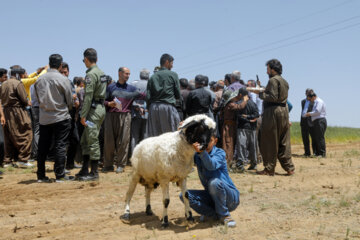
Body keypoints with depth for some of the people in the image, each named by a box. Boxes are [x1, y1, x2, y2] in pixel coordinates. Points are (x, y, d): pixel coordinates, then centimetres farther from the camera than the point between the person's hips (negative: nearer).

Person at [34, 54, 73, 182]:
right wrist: (67, 110, 16)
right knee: (60, 146, 1)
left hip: (44, 118, 4)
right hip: (60, 117, -4)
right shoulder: (63, 79, -10)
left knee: (43, 147, 10)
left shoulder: (39, 79, 3)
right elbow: (69, 100, -4)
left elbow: (38, 98, 12)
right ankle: (60, 175, 2)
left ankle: (40, 175, 16)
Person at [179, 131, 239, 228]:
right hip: (212, 197, 6)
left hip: (231, 197, -5)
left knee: (214, 182, -36)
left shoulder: (219, 153, -15)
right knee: (184, 195, -12)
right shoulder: (197, 155, 1)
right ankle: (217, 215, -12)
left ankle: (224, 215, -16)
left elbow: (212, 166, -36)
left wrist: (202, 152, -54)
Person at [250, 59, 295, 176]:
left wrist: (260, 93, -10)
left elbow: (273, 97, -19)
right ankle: (289, 168, 11)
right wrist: (263, 90, 17)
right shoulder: (284, 81, 18)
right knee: (284, 142, 11)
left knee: (269, 142, -2)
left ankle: (269, 169, 1)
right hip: (284, 110, 9)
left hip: (273, 111, -9)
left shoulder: (273, 80, -10)